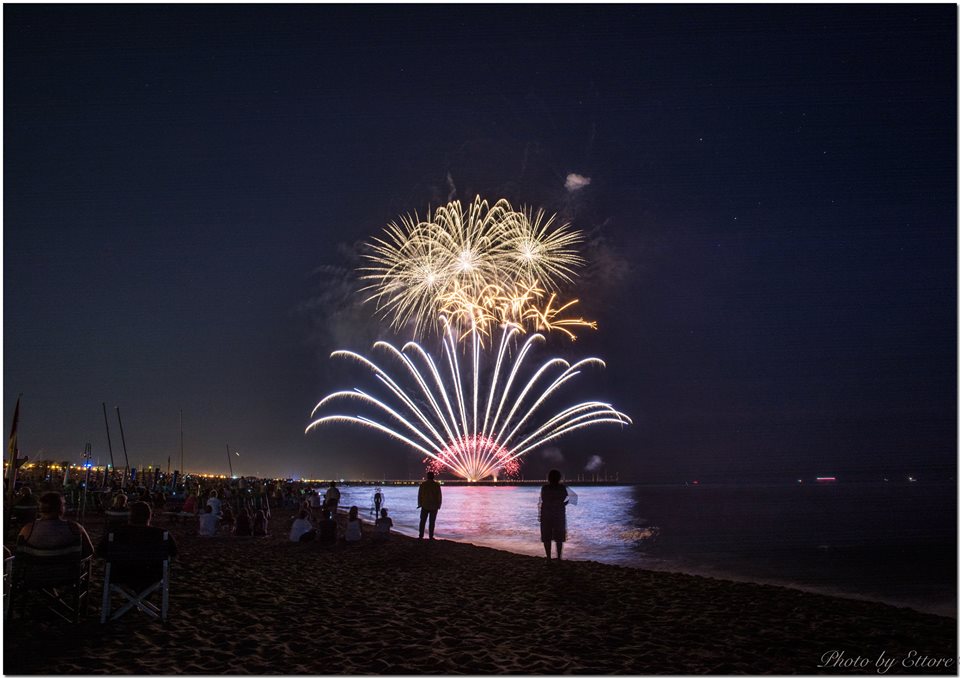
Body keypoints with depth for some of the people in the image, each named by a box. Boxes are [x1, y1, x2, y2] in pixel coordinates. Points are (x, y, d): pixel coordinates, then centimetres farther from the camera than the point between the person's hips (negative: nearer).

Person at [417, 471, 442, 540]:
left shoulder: (423, 484, -5)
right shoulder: (437, 484, -7)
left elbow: (419, 495, -3)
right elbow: (439, 496, -6)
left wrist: (419, 504, 7)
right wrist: (439, 505, 4)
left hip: (425, 506, 1)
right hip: (434, 506, 0)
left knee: (422, 521, 11)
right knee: (432, 522, 8)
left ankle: (421, 536, 7)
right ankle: (431, 536, 6)